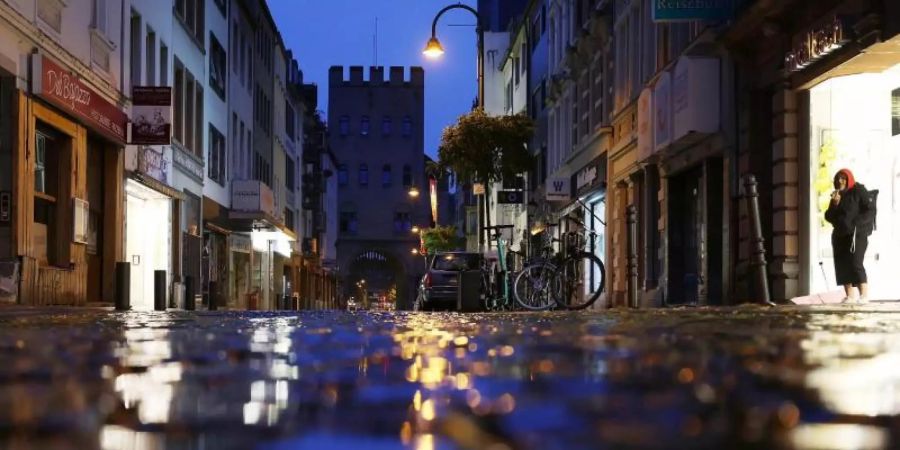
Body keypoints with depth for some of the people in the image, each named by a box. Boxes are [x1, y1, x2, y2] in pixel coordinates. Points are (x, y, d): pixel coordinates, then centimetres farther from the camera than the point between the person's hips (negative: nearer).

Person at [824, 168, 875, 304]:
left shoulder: (859, 191, -2)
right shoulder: (836, 195, 15)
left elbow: (871, 210, -9)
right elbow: (829, 217, 12)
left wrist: (856, 223, -19)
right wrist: (834, 205, -5)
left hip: (857, 234, -6)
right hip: (840, 235, 6)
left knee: (855, 263, -16)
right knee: (842, 265, -1)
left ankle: (864, 294, -12)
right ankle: (849, 296, 1)